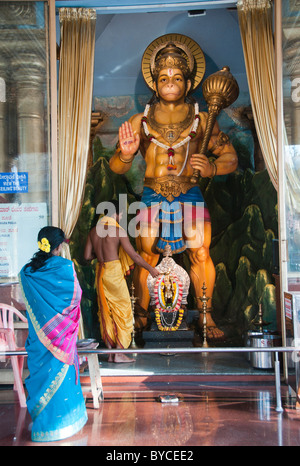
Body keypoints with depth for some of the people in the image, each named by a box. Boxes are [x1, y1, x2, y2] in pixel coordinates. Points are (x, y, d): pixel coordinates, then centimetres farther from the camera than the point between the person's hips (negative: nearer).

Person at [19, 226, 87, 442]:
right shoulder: (65, 267, -17)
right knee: (61, 373, 10)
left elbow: (29, 303, 3)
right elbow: (75, 297, -10)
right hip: (61, 332, -4)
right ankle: (61, 419, 24)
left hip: (38, 334, 4)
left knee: (41, 371, 16)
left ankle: (41, 419, 30)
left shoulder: (27, 272, -4)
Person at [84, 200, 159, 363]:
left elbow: (87, 256, 9)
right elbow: (134, 256, -8)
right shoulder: (118, 230, -9)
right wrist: (150, 269, 3)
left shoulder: (94, 231, 8)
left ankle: (110, 351, 18)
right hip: (114, 272, -6)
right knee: (122, 310, 3)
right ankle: (119, 352, 5)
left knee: (106, 312, 12)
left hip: (100, 272, 6)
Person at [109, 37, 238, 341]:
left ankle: (205, 316, 9)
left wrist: (211, 168, -13)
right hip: (152, 197, 0)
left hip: (190, 195, 0)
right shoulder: (140, 122, 4)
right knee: (146, 256, -3)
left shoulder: (201, 120, 4)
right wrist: (126, 155, -17)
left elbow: (230, 158, 9)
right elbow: (116, 166, 7)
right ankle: (141, 315, 16)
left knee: (201, 253, -7)